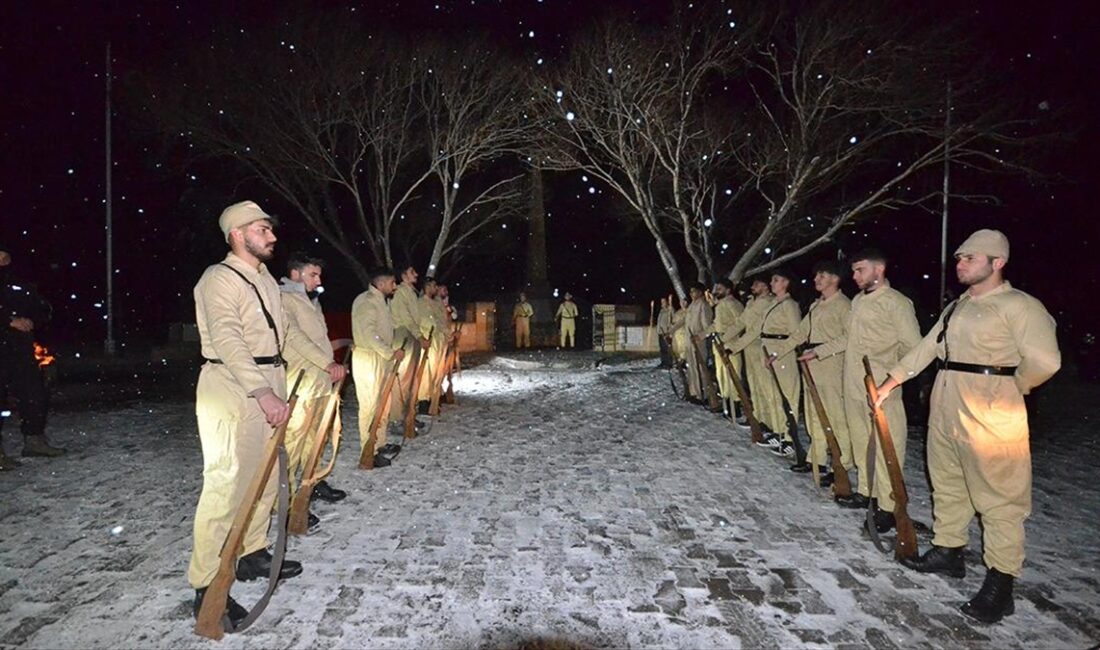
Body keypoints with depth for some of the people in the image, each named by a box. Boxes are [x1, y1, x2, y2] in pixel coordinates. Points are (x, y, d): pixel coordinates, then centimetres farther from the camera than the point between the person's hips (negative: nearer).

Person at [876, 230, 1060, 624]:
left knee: (998, 496, 0)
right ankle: (947, 551, 32)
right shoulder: (957, 307, 15)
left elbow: (1043, 361, -21)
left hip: (989, 413, -8)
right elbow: (926, 347, 19)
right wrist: (892, 381, 18)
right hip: (946, 406, 8)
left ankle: (1000, 583, 9)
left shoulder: (1019, 306, -10)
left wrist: (1010, 388, -6)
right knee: (947, 483, 17)